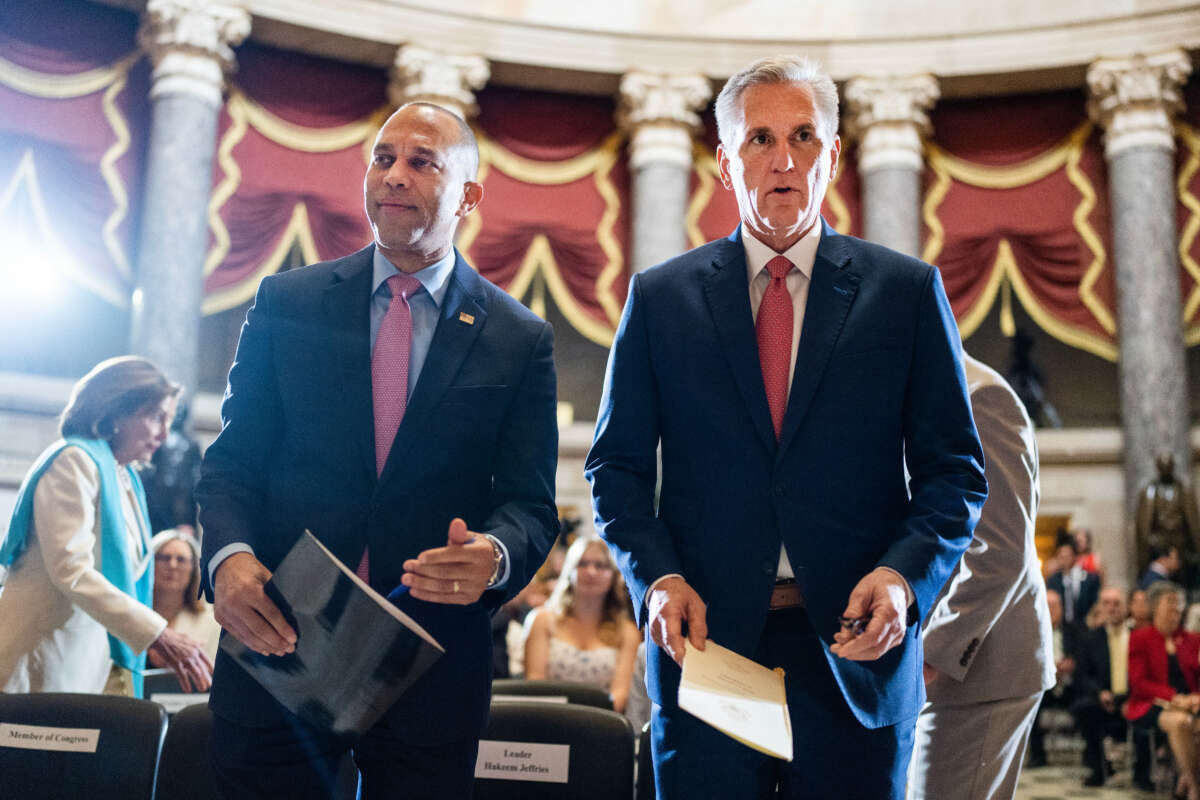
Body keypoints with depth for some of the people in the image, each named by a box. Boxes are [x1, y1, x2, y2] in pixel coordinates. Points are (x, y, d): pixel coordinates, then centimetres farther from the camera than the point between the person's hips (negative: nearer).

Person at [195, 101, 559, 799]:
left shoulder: (522, 341, 2)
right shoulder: (286, 302, 5)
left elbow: (530, 504, -1)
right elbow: (232, 464, 4)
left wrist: (494, 557, -24)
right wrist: (229, 556, -16)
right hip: (276, 644, 1)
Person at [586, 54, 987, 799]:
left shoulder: (909, 291, 4)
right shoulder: (659, 297, 6)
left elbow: (956, 471, 3)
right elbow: (617, 465, 7)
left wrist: (906, 574, -14)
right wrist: (656, 576, -9)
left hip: (858, 648, 0)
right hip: (704, 642, 0)